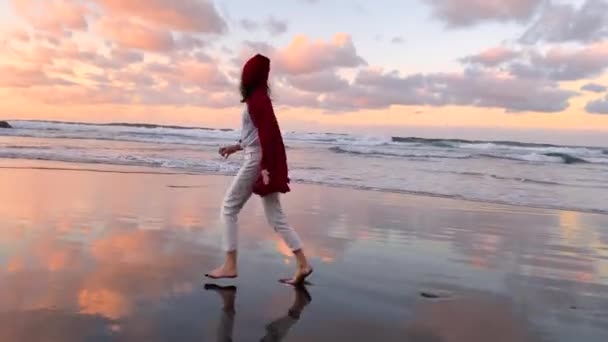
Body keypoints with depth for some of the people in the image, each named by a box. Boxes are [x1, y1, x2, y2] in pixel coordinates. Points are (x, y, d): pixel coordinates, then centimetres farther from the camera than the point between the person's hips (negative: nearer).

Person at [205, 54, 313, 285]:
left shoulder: (257, 98, -11)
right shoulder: (259, 97, 17)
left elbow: (266, 133, -19)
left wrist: (265, 167, -24)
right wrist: (236, 147, 29)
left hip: (257, 161, -9)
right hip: (262, 161, 9)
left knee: (229, 208, 1)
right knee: (275, 216, 7)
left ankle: (230, 266, 5)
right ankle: (303, 265, 6)